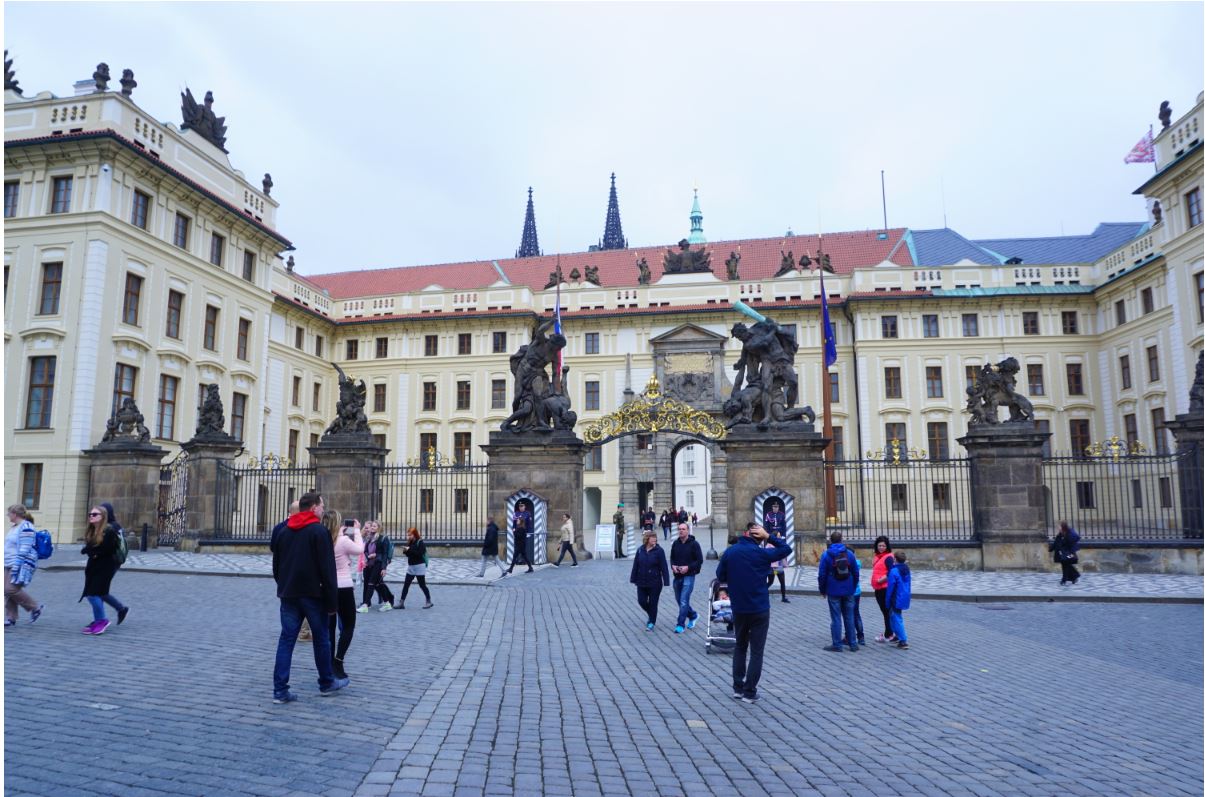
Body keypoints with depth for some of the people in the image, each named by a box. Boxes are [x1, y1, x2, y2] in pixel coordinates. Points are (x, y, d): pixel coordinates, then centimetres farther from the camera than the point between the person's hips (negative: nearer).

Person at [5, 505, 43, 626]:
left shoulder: (26, 528, -16)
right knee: (7, 591, 6)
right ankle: (10, 618, 13)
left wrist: (15, 566, -24)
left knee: (11, 589, -13)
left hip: (21, 565, -9)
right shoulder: (14, 527, 15)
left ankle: (36, 608, 2)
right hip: (9, 565, 9)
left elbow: (24, 550, -21)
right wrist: (7, 564, 22)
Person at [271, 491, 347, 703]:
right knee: (321, 639, 9)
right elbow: (327, 570, -14)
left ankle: (280, 690, 1)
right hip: (313, 594, -5)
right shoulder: (319, 531, -11)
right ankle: (326, 683, 22)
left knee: (286, 639, 5)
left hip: (288, 594, 5)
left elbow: (276, 566, 16)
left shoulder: (283, 531, 10)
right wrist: (332, 601, -11)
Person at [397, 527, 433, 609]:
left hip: (419, 566, -7)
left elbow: (419, 553, -24)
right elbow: (408, 554, 11)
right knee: (406, 585, 2)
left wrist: (409, 550, -27)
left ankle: (429, 601, 15)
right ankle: (401, 603, 4)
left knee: (422, 585, 2)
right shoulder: (409, 543, 9)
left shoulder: (420, 543, -12)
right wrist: (405, 551, -10)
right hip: (410, 566, 7)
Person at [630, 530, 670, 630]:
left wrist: (666, 582, -13)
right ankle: (651, 615, 35)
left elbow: (664, 567, -11)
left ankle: (652, 622, 22)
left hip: (655, 583, -3)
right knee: (642, 601, 6)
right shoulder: (640, 550, 1)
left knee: (653, 603, 4)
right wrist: (634, 579, 6)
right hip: (641, 582, 4)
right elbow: (635, 565, 6)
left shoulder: (659, 550, -10)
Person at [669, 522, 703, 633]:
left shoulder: (694, 544, -8)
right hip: (677, 576, 6)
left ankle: (680, 625, -1)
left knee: (684, 601, -9)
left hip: (689, 576, -6)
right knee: (679, 599, 15)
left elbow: (699, 560, -8)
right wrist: (673, 566, -4)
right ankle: (693, 615, 38)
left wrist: (688, 567, -18)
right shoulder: (675, 543, 6)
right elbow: (672, 558, 16)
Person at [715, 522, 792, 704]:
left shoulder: (729, 552, -2)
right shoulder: (761, 553, -14)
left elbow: (720, 575, 6)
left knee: (740, 647, 20)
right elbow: (786, 549, -2)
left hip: (738, 609, 4)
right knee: (756, 651, 5)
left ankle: (738, 688, 22)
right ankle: (749, 692, 6)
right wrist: (769, 536, -5)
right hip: (759, 609, -4)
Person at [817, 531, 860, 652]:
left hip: (833, 591, -3)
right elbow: (856, 572, 3)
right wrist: (853, 587, 15)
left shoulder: (826, 555, -8)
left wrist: (822, 590, 5)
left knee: (836, 618, 3)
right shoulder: (849, 553, 0)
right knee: (849, 617, 11)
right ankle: (853, 644, 15)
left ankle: (837, 645, 4)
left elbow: (822, 575, -7)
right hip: (848, 591, 3)